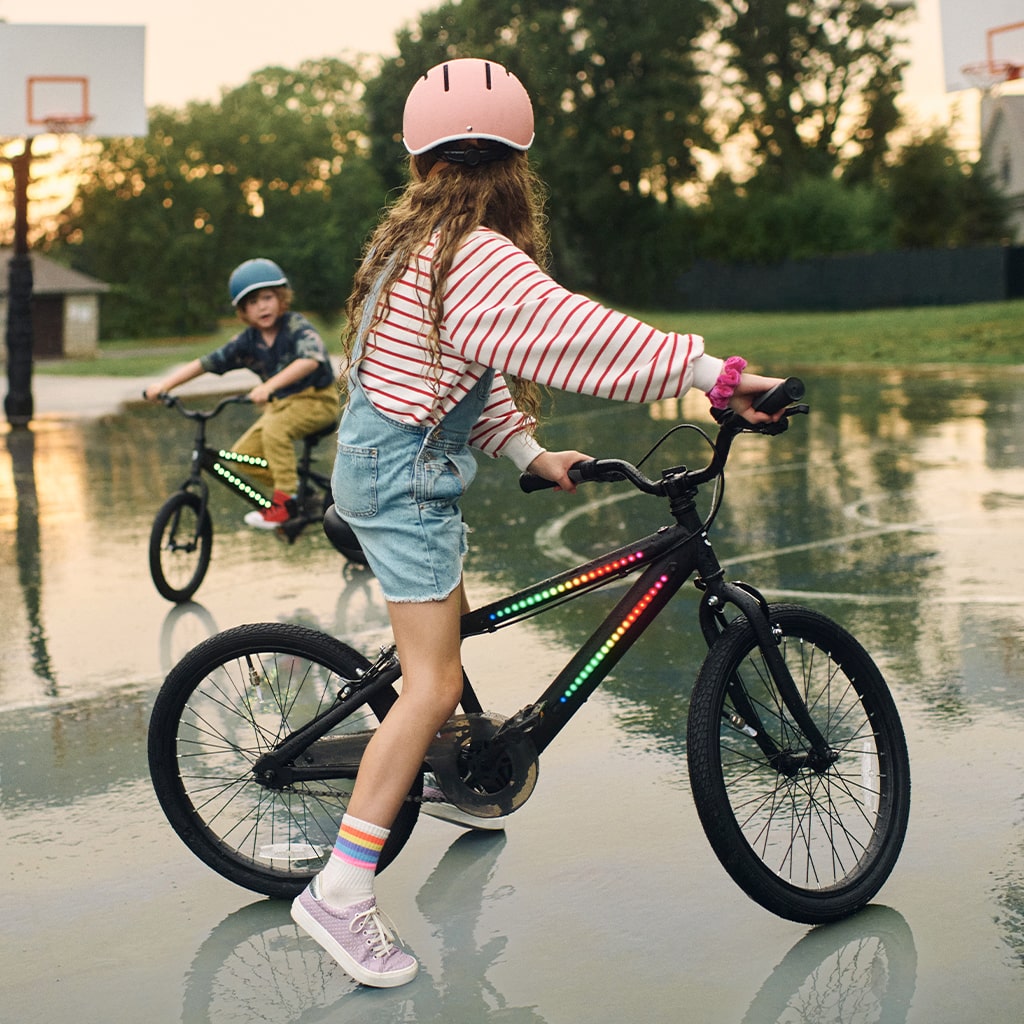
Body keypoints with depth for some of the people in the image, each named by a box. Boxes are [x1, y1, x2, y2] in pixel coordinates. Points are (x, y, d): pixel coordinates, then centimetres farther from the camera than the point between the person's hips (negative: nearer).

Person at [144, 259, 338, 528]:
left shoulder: (297, 327, -20)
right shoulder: (247, 341, -3)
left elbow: (309, 360, -40)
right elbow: (203, 364, -2)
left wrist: (269, 385, -52)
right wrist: (164, 385, -13)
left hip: (317, 399, -7)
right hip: (280, 404, 7)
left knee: (275, 428, -33)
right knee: (243, 454, -7)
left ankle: (284, 500, -22)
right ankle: (292, 488, 13)